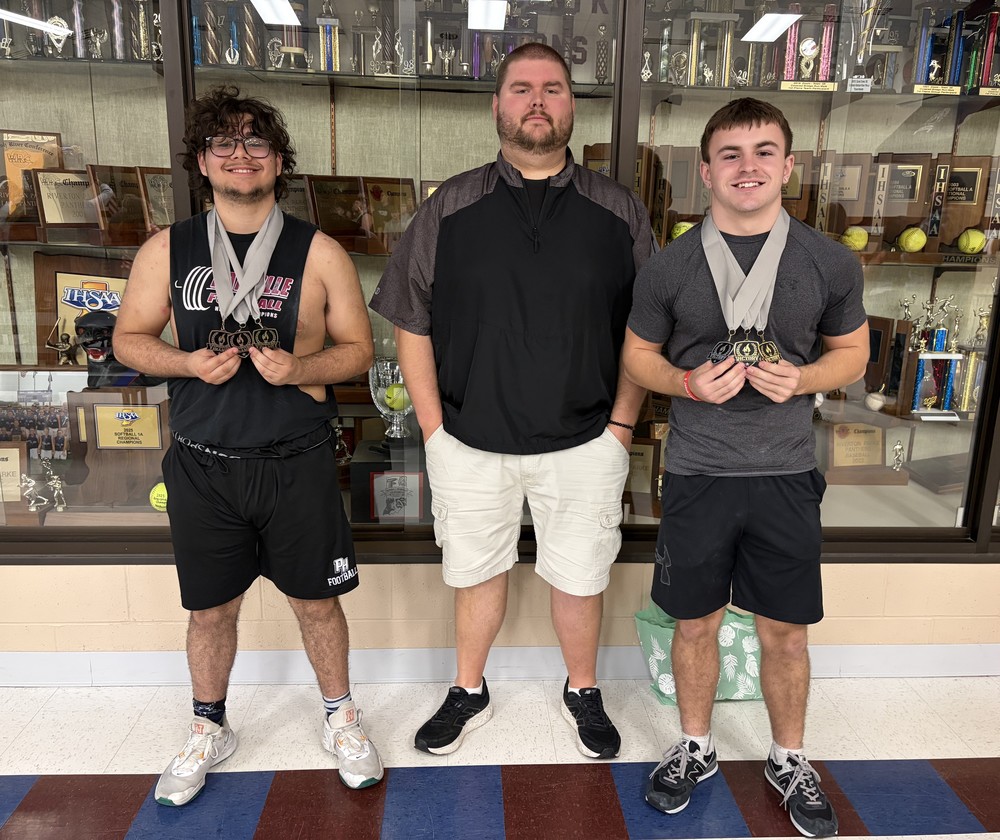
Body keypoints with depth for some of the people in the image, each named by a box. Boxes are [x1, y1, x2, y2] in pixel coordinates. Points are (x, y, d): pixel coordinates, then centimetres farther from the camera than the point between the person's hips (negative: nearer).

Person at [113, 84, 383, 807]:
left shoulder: (319, 252, -1)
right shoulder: (167, 251, 4)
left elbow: (358, 347, 1)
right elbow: (130, 337, 10)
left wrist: (298, 367, -18)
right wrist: (189, 363, -11)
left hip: (298, 463, -1)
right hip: (203, 467, 2)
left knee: (316, 601, 11)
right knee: (211, 610, 15)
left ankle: (340, 718, 36)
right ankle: (209, 729, 40)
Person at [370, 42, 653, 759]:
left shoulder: (618, 211, 1)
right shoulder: (450, 208, 0)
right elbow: (412, 325, 1)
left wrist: (621, 425, -2)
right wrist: (434, 429, -3)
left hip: (584, 443, 0)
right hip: (470, 442, 1)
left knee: (580, 579, 13)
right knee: (477, 572, 17)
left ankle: (583, 693, 41)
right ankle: (469, 693, 41)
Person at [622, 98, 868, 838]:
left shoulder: (831, 264, -1)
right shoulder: (670, 267, -3)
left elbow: (852, 353, 9)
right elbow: (638, 355, 6)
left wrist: (803, 378, -13)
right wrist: (689, 382, -15)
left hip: (786, 475, 1)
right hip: (697, 474, 0)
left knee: (785, 632, 13)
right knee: (696, 624, 13)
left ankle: (789, 760, 38)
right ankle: (696, 748, 37)